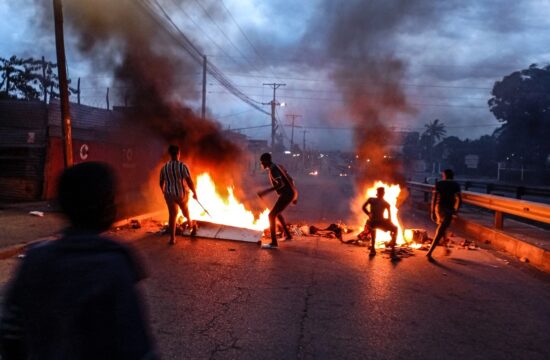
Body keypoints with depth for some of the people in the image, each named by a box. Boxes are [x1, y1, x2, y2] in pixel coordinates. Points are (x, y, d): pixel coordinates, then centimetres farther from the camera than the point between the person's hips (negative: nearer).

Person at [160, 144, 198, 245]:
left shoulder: (164, 167, 0)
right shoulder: (182, 166, -15)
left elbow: (161, 183, 9)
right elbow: (189, 181, -18)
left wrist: (164, 192, 27)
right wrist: (194, 193, -8)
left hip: (169, 194, 2)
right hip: (181, 194, -2)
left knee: (172, 215, 8)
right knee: (184, 208, 25)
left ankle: (172, 238, 6)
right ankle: (190, 224, 51)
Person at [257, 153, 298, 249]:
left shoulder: (273, 169, -13)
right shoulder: (278, 167, 16)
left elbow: (281, 184, -26)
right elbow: (290, 180, 19)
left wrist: (266, 191, -27)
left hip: (287, 194, -10)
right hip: (291, 193, 10)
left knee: (271, 215, -9)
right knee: (277, 213, 28)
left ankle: (274, 243, -10)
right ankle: (288, 235, 35)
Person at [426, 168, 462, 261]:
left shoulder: (438, 184, 4)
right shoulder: (455, 185, 1)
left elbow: (434, 198, -5)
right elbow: (459, 200, -9)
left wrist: (432, 212, -3)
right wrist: (456, 210, 8)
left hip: (438, 208, 3)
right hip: (448, 210, -3)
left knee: (442, 229, 26)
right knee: (439, 233, -4)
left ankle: (445, 249, 35)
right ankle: (429, 253, -12)